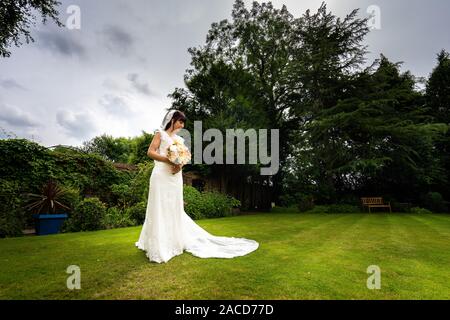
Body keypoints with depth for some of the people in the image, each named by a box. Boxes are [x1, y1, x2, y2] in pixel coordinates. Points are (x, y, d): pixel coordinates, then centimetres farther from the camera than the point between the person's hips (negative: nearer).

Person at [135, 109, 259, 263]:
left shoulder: (179, 139, 19)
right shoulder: (160, 133, 4)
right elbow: (151, 152, -5)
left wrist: (180, 165, -9)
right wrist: (168, 160, -18)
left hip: (175, 177, 6)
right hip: (161, 175, -5)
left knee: (174, 208, 9)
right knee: (160, 208, -5)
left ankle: (173, 241, 22)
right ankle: (158, 246, 2)